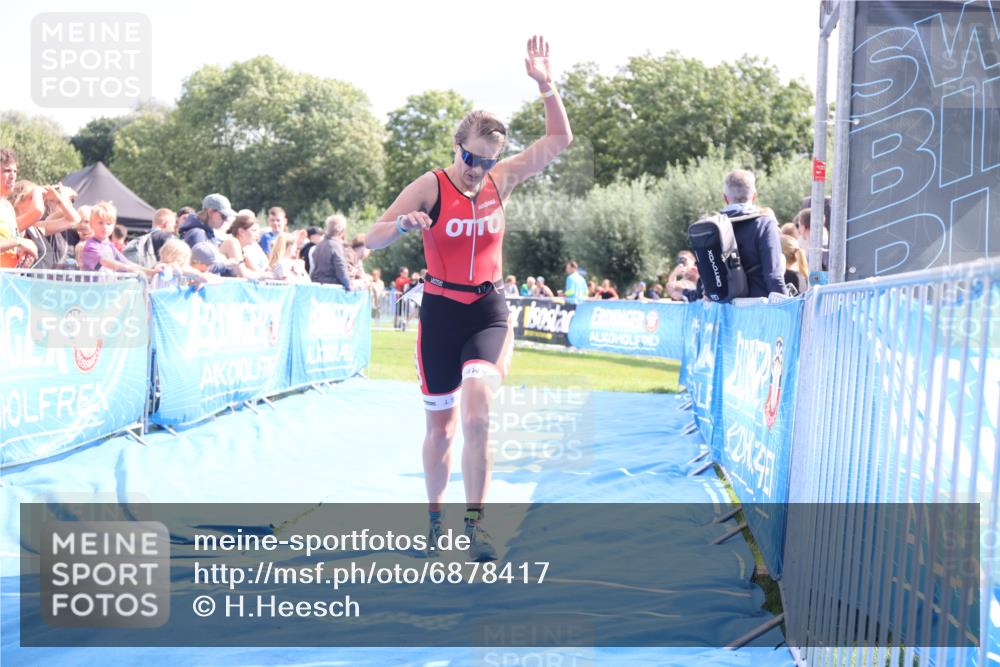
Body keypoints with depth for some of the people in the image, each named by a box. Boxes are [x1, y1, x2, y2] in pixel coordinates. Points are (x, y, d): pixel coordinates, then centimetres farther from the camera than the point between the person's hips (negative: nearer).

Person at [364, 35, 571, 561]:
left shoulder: (500, 180, 2)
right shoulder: (430, 187, -7)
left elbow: (559, 140, 3)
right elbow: (372, 240, -7)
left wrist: (545, 84, -8)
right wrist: (403, 224, -29)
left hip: (489, 310, 1)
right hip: (441, 311, -1)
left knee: (478, 408, -23)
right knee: (441, 425, 8)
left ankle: (474, 524, -19)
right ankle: (435, 520, 30)